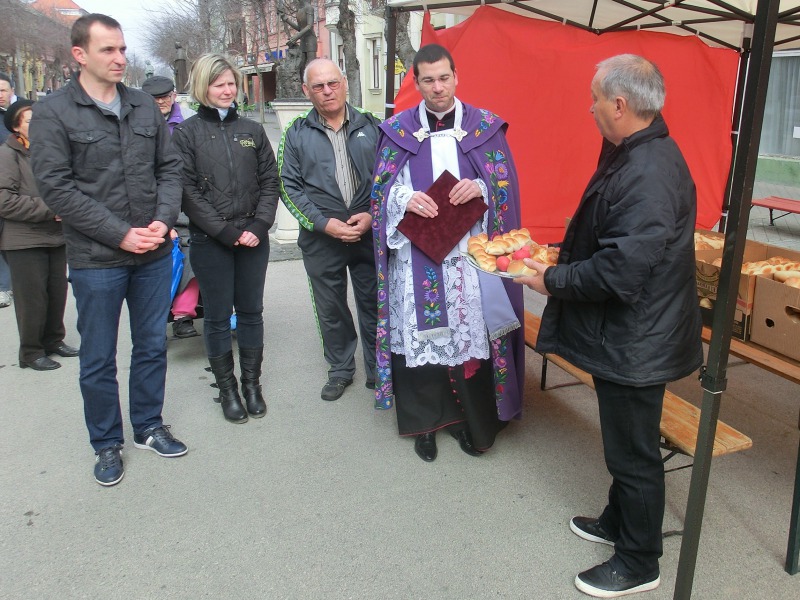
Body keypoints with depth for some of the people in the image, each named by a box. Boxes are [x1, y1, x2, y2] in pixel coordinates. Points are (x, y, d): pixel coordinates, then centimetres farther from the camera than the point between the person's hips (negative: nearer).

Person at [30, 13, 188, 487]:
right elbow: (57, 187, -11)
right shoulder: (53, 113, -5)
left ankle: (148, 427, 33)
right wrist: (121, 234, -16)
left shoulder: (145, 106, 8)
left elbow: (170, 168, 8)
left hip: (155, 254, 4)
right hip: (95, 259, -4)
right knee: (98, 359, 8)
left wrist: (163, 220, -10)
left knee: (153, 346, 15)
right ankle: (107, 444, 26)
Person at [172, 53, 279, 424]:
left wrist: (258, 226, -7)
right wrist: (226, 232, -13)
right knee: (218, 316, 6)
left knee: (251, 311, 10)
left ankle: (252, 383, 24)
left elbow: (270, 183, 6)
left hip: (253, 237, 3)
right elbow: (188, 191, -7)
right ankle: (227, 388, 20)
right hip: (210, 241, -3)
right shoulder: (186, 133, 0)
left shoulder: (252, 130, 9)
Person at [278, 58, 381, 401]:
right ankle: (340, 369, 30)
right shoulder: (296, 134, 3)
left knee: (374, 305, 8)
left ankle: (377, 370, 25)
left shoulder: (371, 126, 6)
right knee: (330, 309, 11)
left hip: (370, 235, 0)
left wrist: (373, 215, -9)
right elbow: (289, 187, 0)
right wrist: (324, 223, -11)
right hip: (321, 240, 0)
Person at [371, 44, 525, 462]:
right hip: (417, 253, 1)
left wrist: (480, 188, -17)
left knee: (473, 332, 2)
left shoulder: (486, 126, 7)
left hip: (471, 251, 0)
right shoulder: (398, 130, 8)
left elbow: (506, 185, 4)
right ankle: (426, 421, 21)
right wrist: (405, 199, -15)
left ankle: (472, 422, 21)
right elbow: (382, 189, 6)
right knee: (419, 333, 3)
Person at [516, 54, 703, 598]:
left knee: (634, 452, 7)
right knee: (626, 445, 25)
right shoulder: (635, 155, 7)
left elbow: (621, 270, -31)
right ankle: (619, 522, 46)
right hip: (627, 336, 10)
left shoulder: (649, 175, -27)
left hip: (636, 343, -10)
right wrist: (562, 266, 8)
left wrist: (554, 280, -18)